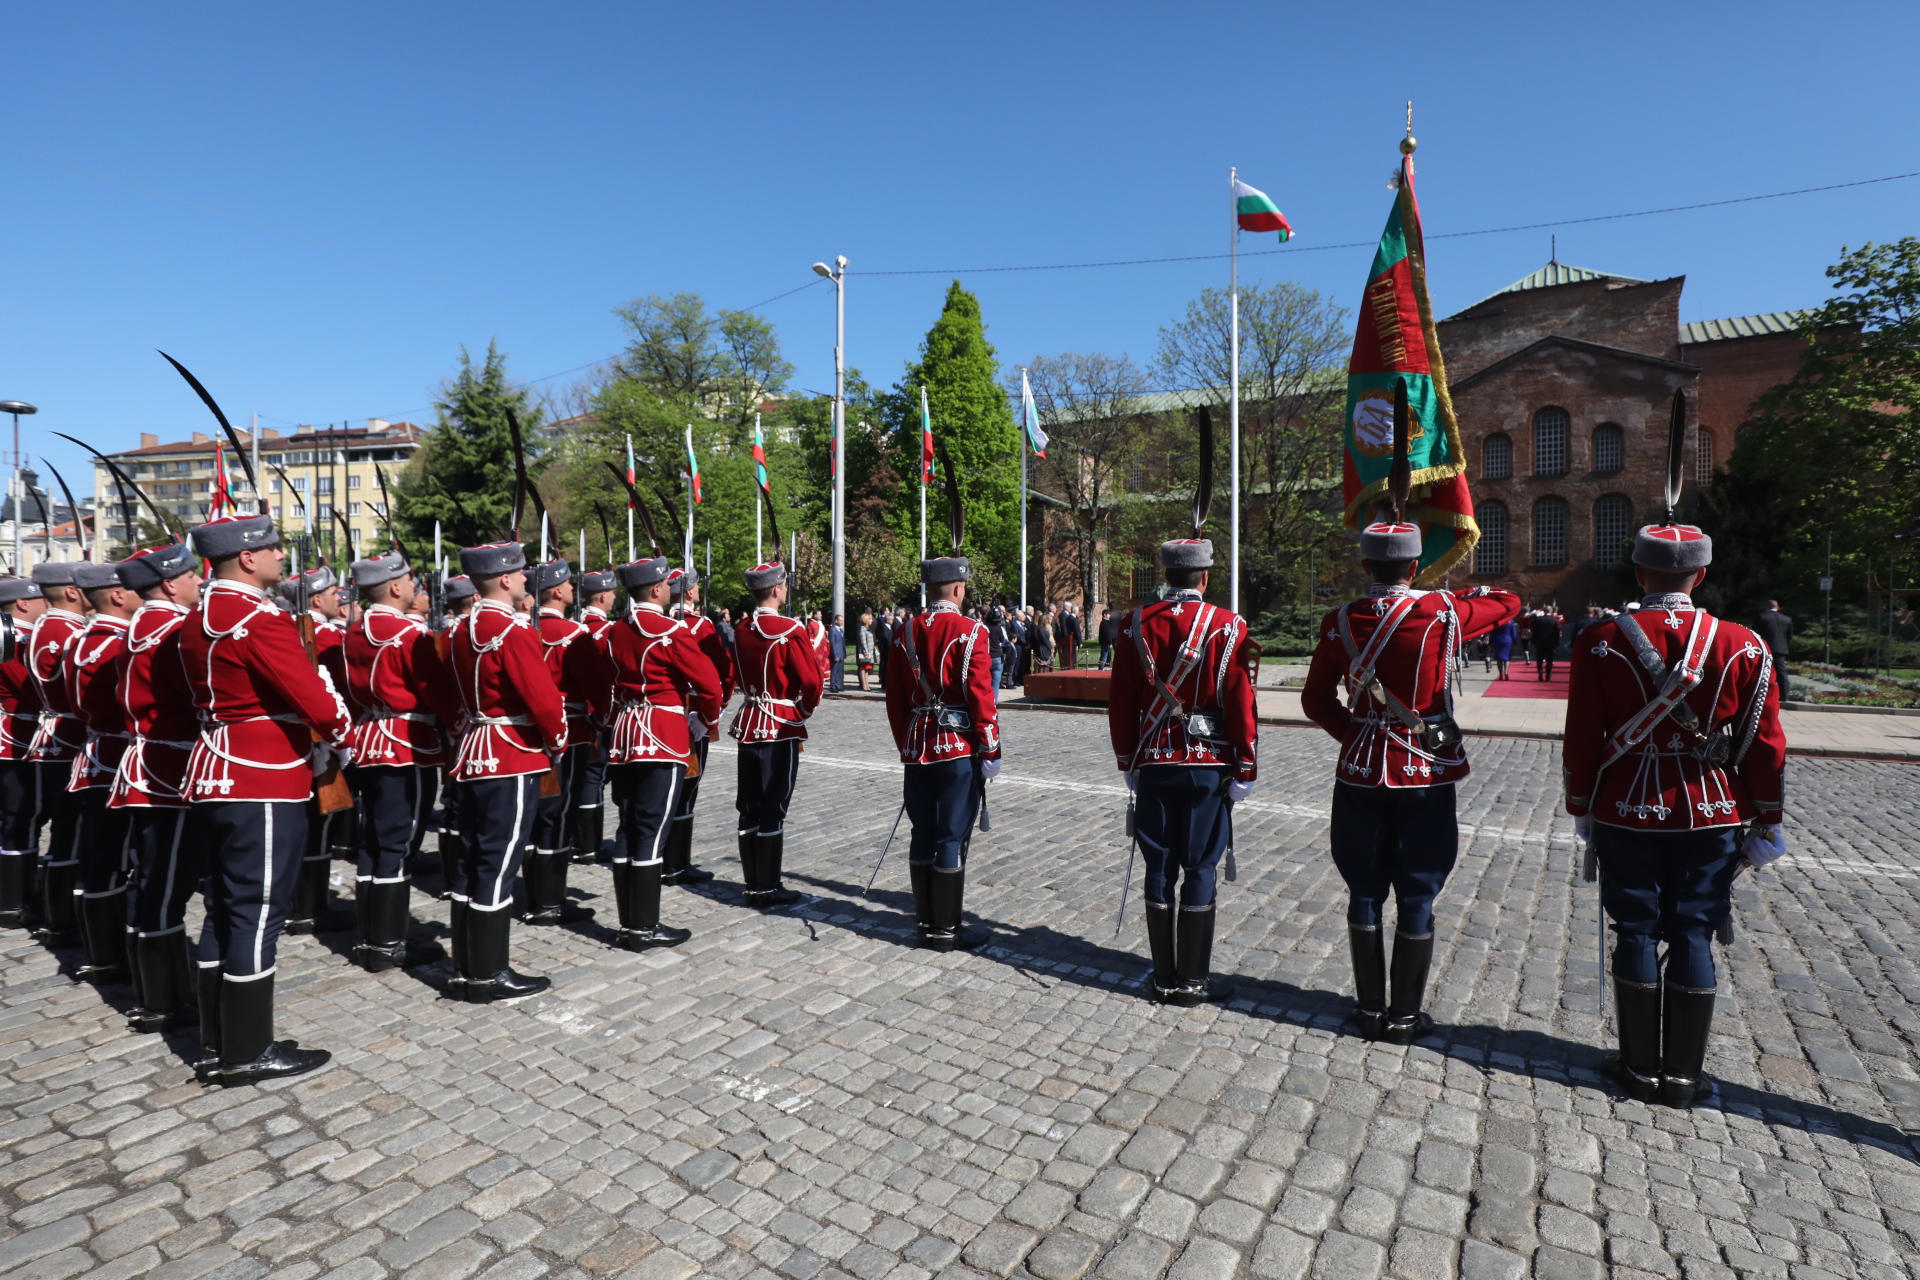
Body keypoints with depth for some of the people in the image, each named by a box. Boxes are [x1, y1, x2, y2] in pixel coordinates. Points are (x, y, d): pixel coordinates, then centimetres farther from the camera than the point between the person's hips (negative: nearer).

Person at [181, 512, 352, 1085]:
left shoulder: (198, 619, 13)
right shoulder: (260, 618, -18)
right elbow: (312, 695, -22)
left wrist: (306, 739, 13)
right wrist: (340, 739, -3)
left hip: (218, 777, 10)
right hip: (265, 785, -10)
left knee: (225, 909, 15)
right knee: (258, 912, -1)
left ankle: (219, 1042, 26)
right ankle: (248, 1053, 9)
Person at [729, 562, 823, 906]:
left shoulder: (741, 630, 7)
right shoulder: (790, 631, -14)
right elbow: (813, 684, -13)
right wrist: (803, 710, 5)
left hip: (750, 724, 7)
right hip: (781, 727, -7)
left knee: (749, 809, 10)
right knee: (773, 810, -1)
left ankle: (752, 884, 18)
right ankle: (768, 888, 5)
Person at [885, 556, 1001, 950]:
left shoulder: (905, 633, 7)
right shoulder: (970, 633, -11)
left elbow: (895, 698, 10)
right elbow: (981, 697, -14)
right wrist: (990, 751, -6)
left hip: (919, 750, 6)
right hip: (960, 748, -6)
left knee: (923, 836, 12)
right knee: (952, 838, 1)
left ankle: (926, 923, 21)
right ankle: (946, 930, 9)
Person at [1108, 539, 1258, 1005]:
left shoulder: (1136, 626, 2)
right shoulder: (1227, 627, -6)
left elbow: (1121, 703, 4)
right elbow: (1241, 705, -8)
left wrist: (1128, 763, 13)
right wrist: (1245, 770, 0)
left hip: (1153, 764, 3)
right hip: (1209, 766, -2)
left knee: (1159, 868, 9)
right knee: (1200, 870, 5)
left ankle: (1164, 978, 18)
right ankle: (1193, 981, 14)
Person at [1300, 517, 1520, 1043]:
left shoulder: (1340, 623, -4)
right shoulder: (1441, 613, -10)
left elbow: (1316, 702, 3)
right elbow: (1509, 602, 10)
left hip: (1362, 773, 2)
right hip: (1428, 775, -1)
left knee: (1366, 895, 12)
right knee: (1417, 899, 9)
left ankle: (1370, 1009, 22)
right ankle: (1405, 1016, 19)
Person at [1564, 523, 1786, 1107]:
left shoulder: (1601, 643, -8)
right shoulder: (1744, 647, -4)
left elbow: (1581, 739, -4)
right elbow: (1765, 744, 0)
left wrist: (1582, 809, 7)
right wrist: (1766, 821, 10)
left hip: (1626, 814, -1)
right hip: (1711, 817, 1)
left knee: (1636, 934, 8)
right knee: (1693, 937, 9)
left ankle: (1640, 1068, 18)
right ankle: (1684, 1075, 19)